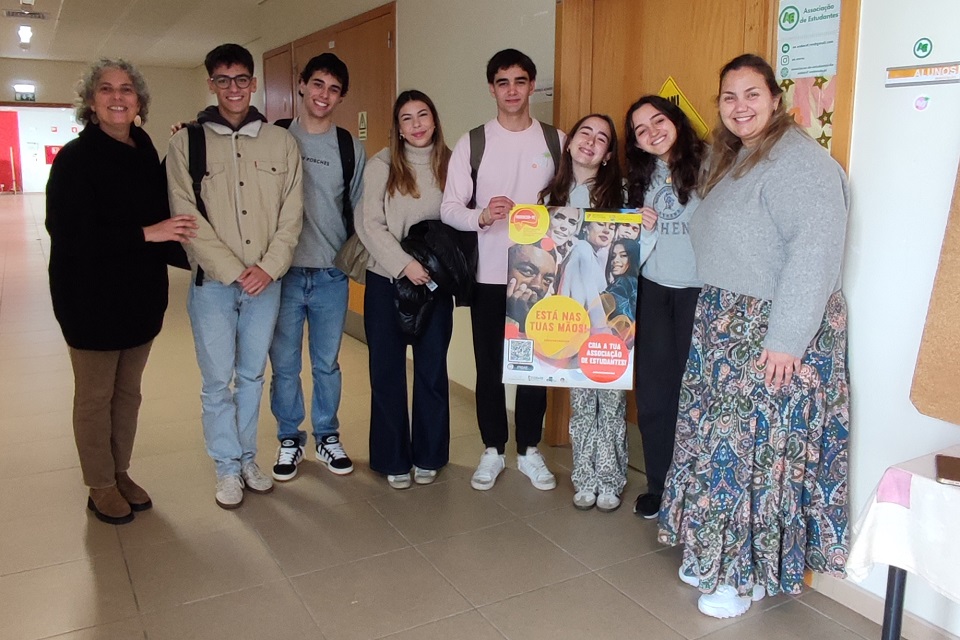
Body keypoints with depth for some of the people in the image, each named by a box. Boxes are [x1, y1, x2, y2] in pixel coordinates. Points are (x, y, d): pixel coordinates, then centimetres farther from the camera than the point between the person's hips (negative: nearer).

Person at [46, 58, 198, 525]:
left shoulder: (146, 154, 5)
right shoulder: (75, 158, -12)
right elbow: (70, 233, -21)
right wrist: (146, 233, -23)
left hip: (140, 295, 5)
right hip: (91, 298, -5)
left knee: (128, 391, 16)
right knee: (95, 397, 9)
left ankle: (120, 473, 33)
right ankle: (100, 487, 25)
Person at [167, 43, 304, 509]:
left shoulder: (281, 142, 4)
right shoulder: (187, 142, -2)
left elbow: (291, 213, 2)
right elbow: (188, 218, -7)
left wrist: (269, 267, -10)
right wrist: (234, 271, -13)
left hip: (266, 282, 2)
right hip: (212, 283, -2)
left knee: (252, 376, 14)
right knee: (217, 380, 5)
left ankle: (248, 458, 29)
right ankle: (228, 468, 21)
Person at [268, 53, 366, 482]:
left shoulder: (350, 148, 5)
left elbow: (360, 210, 10)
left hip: (331, 274, 1)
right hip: (283, 272, -1)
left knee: (327, 363, 11)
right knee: (284, 364, 8)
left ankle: (327, 436, 27)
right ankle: (289, 438, 25)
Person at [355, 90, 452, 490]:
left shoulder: (450, 164, 4)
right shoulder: (381, 165, -2)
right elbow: (369, 225, -8)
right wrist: (405, 264, -17)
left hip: (435, 282, 2)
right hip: (387, 281, -1)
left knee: (432, 369, 8)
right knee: (387, 371, 5)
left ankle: (428, 456, 24)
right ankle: (393, 459, 19)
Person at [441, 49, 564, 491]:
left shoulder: (555, 141, 4)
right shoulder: (472, 143, 1)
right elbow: (449, 208, -4)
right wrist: (482, 216, -22)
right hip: (488, 275, 0)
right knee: (489, 366, 8)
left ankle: (529, 451, 25)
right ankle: (492, 451, 24)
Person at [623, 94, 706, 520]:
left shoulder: (707, 165, -5)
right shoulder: (641, 177, 12)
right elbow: (635, 245, 13)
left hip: (699, 289, -4)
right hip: (654, 289, 4)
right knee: (653, 389, 5)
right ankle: (659, 486, 19)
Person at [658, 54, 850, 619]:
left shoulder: (799, 161, -15)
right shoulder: (734, 159, 16)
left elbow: (815, 253, -23)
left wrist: (785, 339, -25)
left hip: (773, 333, -9)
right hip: (725, 325, 9)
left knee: (758, 445, 0)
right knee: (719, 439, 13)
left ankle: (750, 572, 16)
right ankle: (717, 553, 28)